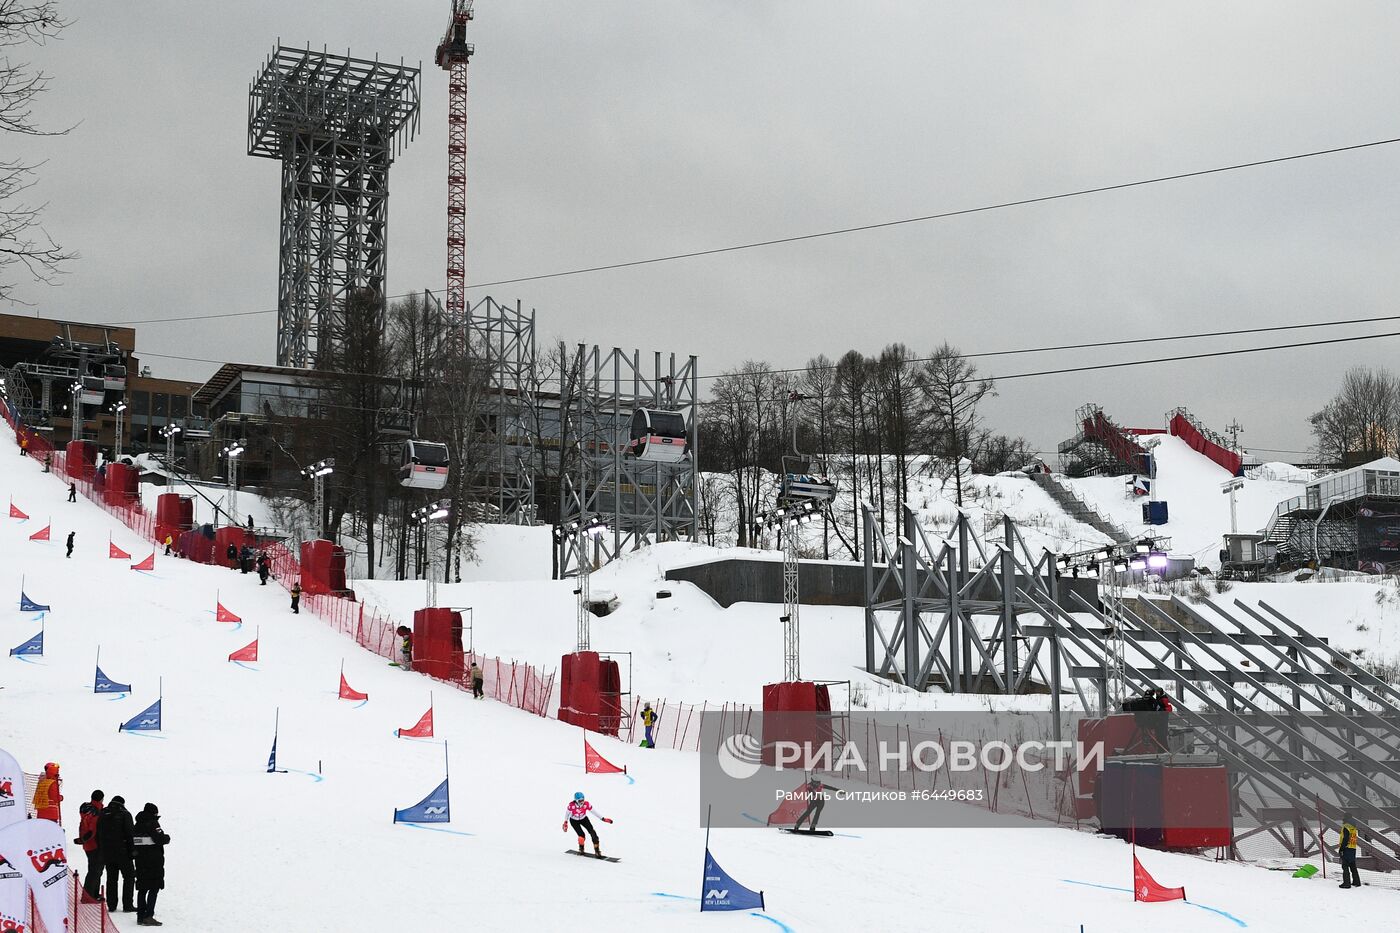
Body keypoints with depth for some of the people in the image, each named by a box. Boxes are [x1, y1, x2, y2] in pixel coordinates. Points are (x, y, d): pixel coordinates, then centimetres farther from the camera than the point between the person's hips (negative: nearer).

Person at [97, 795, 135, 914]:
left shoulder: (103, 815, 8)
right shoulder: (124, 814, -8)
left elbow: (98, 836, 11)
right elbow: (130, 834, -12)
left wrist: (101, 852, 16)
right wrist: (132, 851, -6)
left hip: (107, 853, 5)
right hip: (122, 853, -5)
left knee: (111, 879, 11)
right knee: (129, 877, 4)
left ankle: (111, 905, 8)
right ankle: (127, 905, -1)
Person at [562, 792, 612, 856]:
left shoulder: (586, 804, -28)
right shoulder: (572, 805, -32)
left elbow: (594, 811, -19)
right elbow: (567, 813, -12)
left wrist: (603, 818, -22)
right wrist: (565, 823, -4)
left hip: (584, 819, 2)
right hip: (574, 821, -2)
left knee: (593, 832, -14)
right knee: (581, 835, -17)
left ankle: (597, 850, -5)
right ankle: (581, 849, 14)